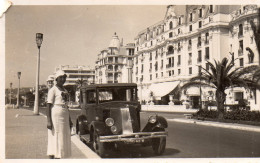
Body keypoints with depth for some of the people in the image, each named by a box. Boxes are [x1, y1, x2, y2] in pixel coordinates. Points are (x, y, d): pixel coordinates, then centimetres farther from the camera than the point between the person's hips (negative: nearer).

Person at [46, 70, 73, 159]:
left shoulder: (65, 91, 18)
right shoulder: (53, 90, -5)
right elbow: (48, 105, -10)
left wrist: (69, 120, 21)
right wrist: (48, 120, -18)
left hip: (64, 117, 8)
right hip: (55, 116, -8)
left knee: (63, 140, 8)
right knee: (54, 140, -7)